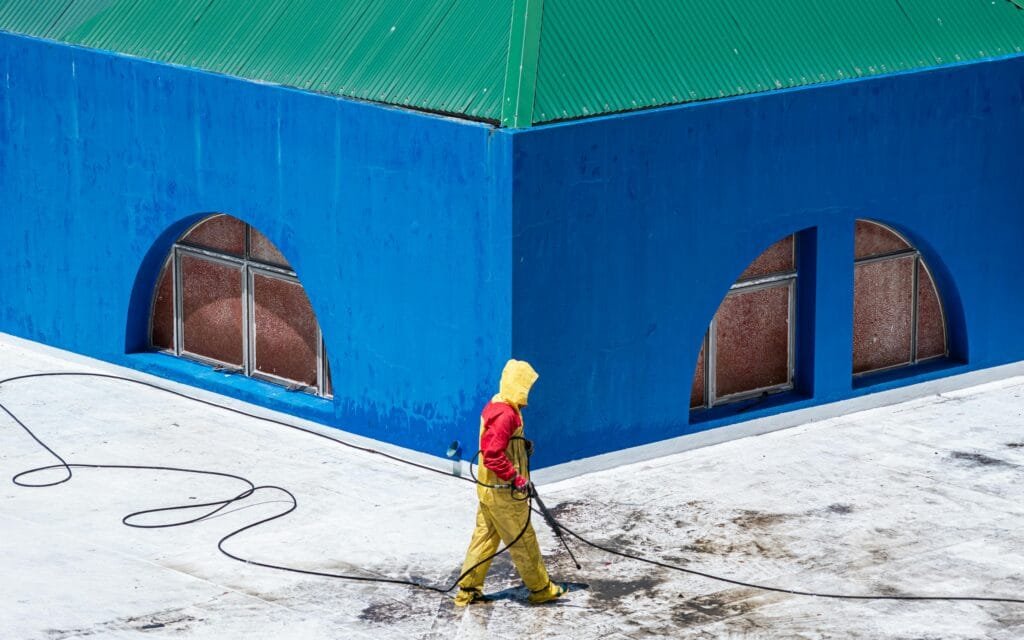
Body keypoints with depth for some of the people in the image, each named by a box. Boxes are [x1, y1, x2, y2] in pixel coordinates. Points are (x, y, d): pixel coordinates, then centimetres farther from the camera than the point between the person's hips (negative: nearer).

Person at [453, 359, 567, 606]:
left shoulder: (496, 407, 9)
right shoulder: (505, 415, -24)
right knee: (523, 541, 4)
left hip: (488, 489, 10)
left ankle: (468, 590, 17)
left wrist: (522, 445, 8)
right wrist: (516, 479, -23)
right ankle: (541, 589, 16)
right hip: (503, 493, -10)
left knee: (485, 537, 14)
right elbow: (493, 455, -28)